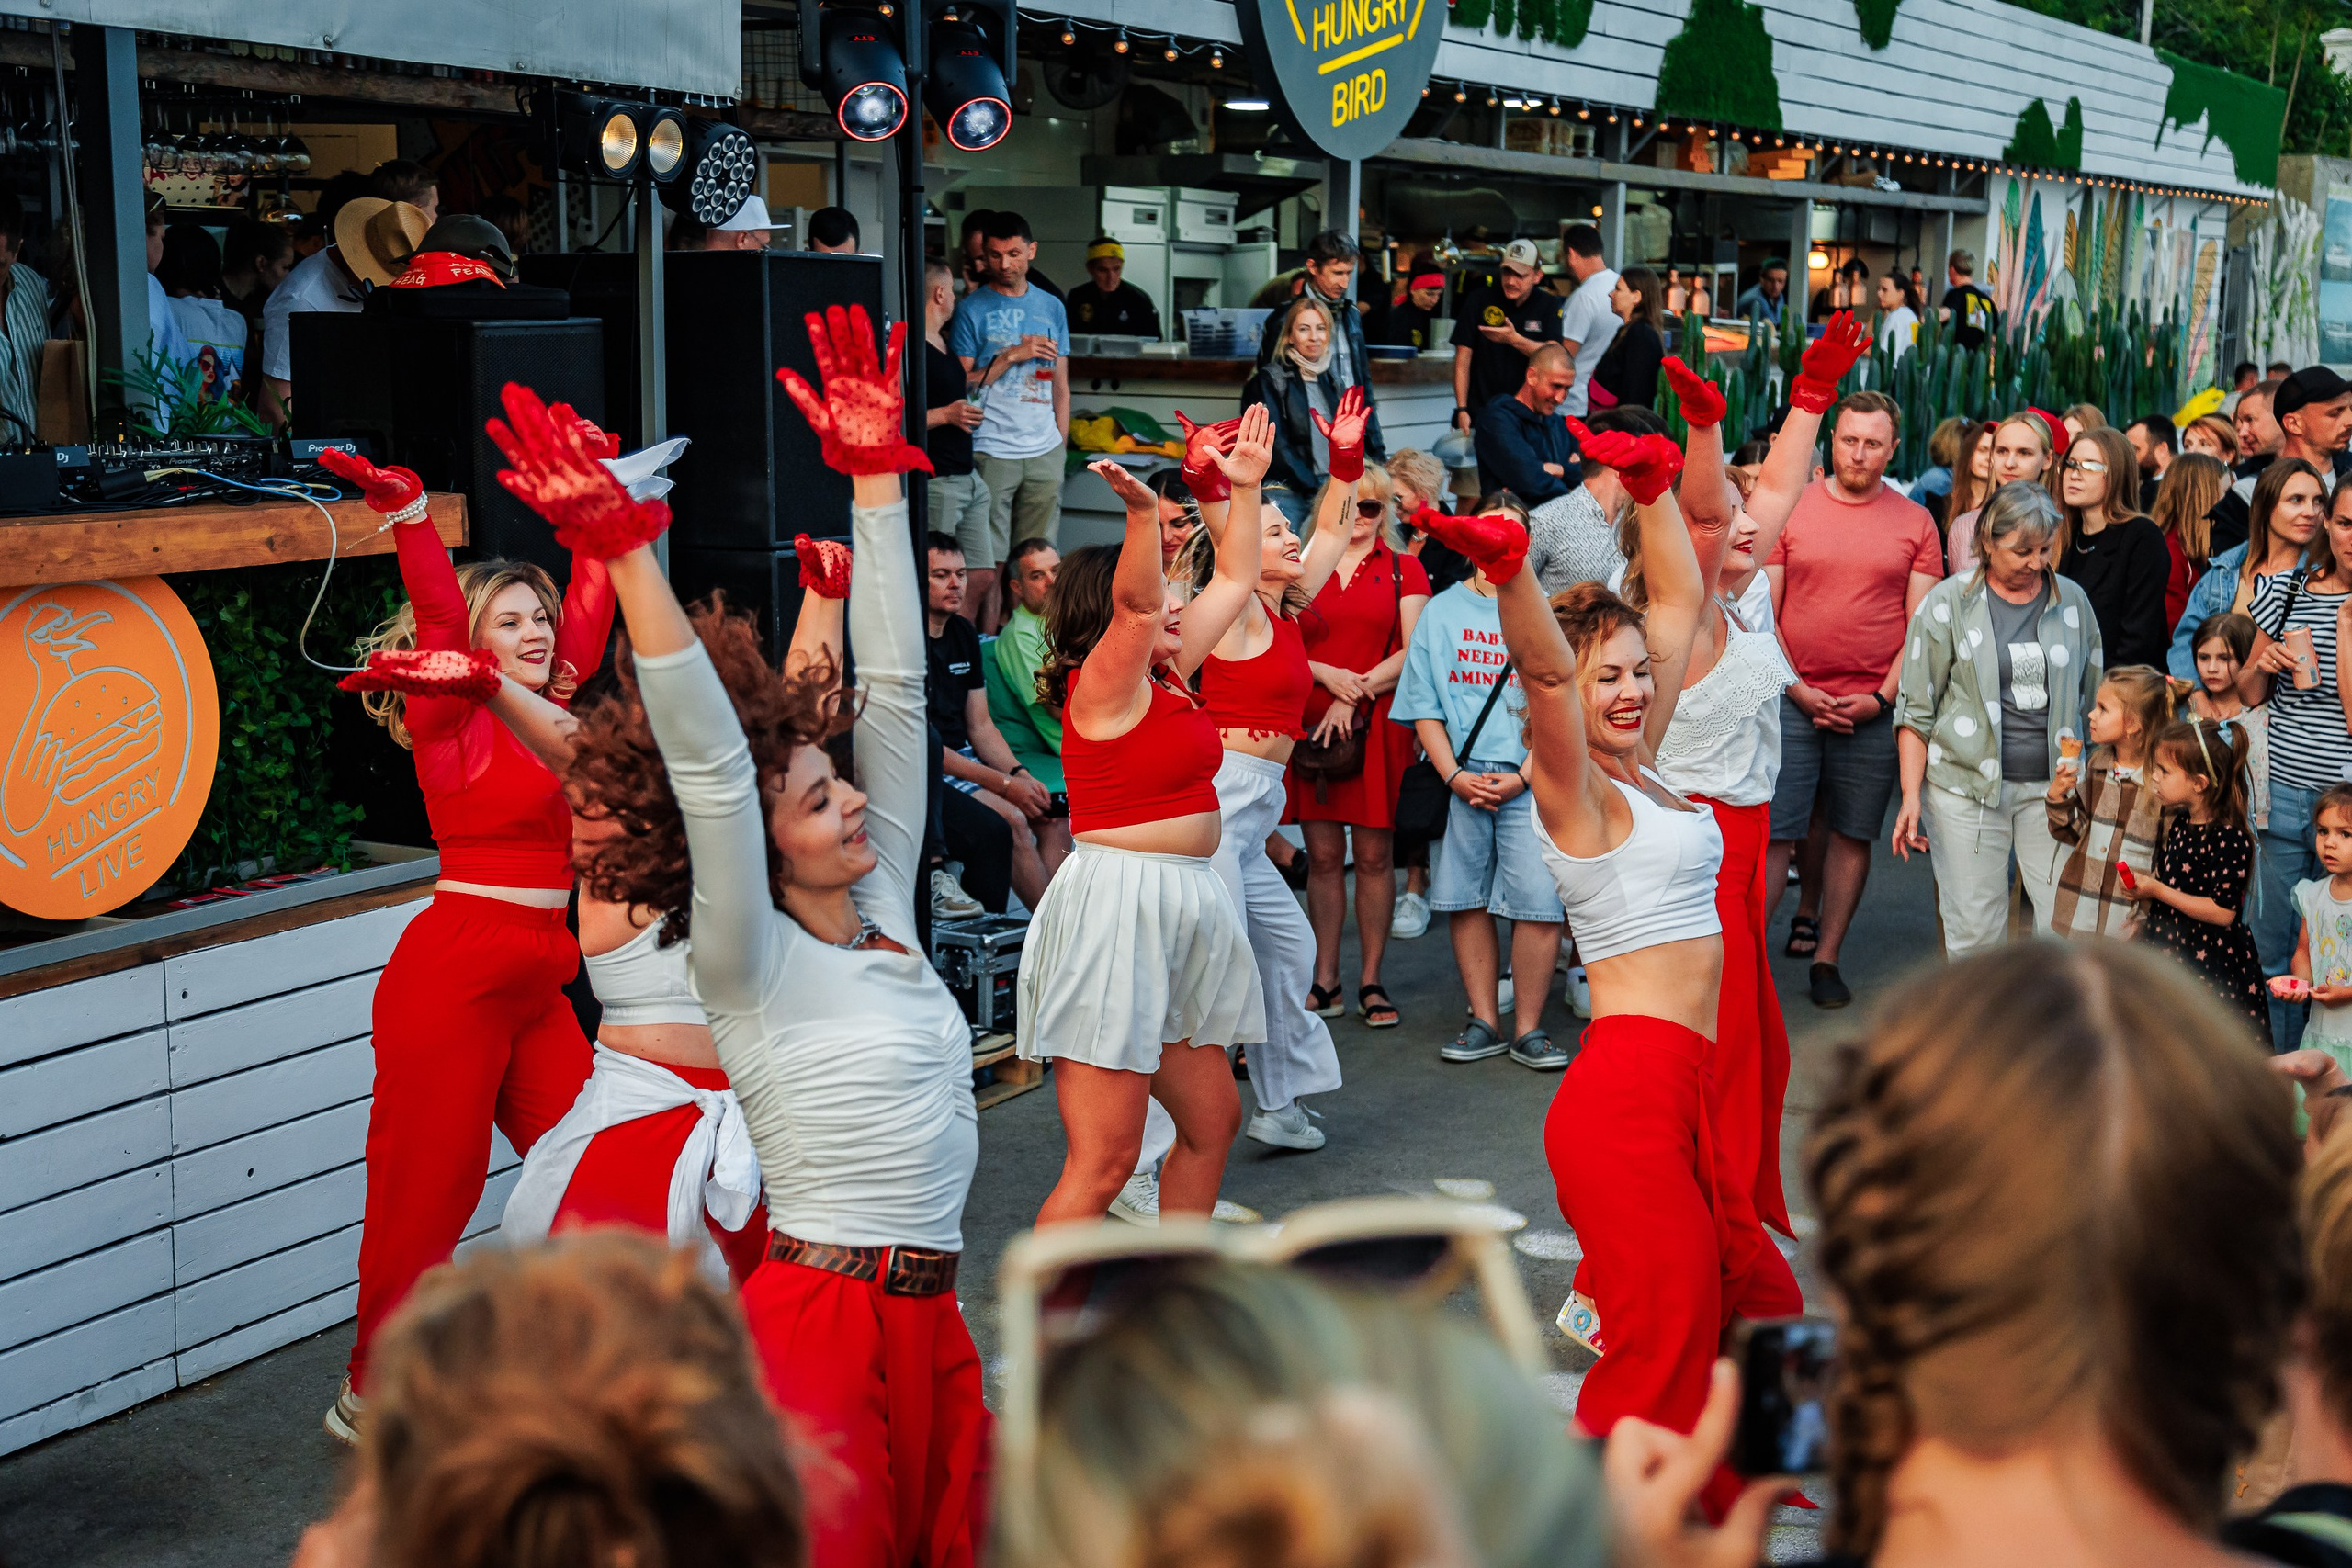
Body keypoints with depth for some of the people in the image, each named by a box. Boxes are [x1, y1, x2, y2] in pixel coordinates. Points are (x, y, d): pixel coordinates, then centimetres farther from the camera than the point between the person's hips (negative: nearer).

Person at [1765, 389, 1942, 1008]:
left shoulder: (1915, 523, 5)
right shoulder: (1788, 510, 3)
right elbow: (1761, 613, 2)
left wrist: (1880, 698, -7)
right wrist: (1798, 690, -7)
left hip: (1874, 710, 1)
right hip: (1792, 701, -1)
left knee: (1852, 834, 6)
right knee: (1774, 833, -4)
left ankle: (1826, 957, 17)